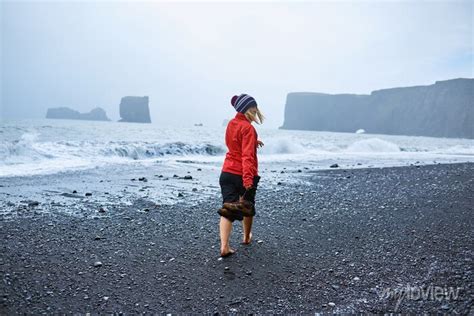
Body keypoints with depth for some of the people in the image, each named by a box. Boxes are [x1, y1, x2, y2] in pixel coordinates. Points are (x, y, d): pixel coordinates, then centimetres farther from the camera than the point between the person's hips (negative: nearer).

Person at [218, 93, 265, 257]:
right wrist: (248, 178, -31)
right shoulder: (248, 128, -15)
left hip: (227, 173, 6)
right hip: (244, 175, -6)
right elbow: (247, 155, -25)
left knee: (228, 209, 2)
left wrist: (253, 142, 29)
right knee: (247, 206, 18)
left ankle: (224, 246, -8)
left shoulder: (231, 124, 10)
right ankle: (246, 237, 37)